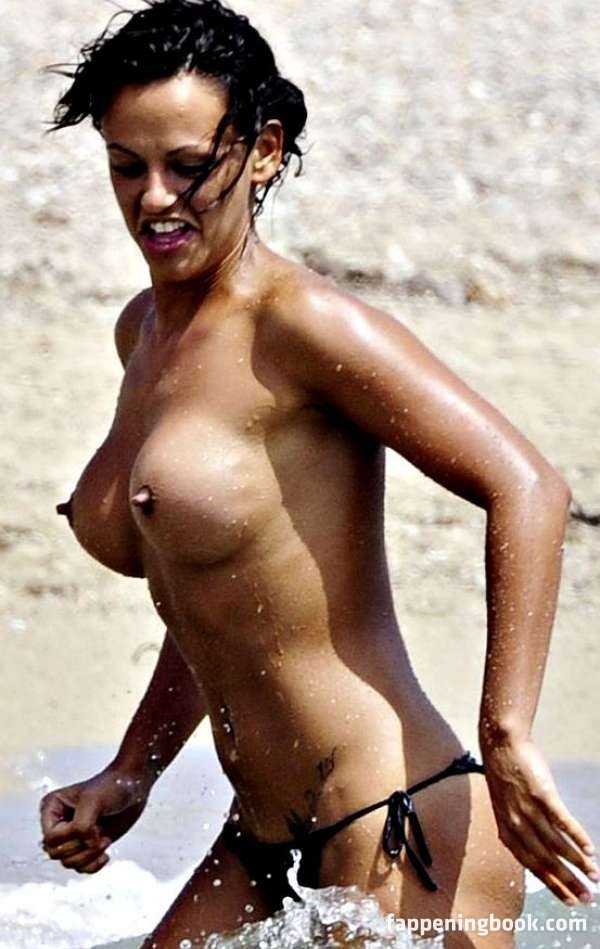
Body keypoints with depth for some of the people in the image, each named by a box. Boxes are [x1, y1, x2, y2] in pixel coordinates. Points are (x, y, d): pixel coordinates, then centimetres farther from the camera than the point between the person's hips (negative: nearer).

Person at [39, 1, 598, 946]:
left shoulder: (302, 325, -13)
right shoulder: (145, 332, 13)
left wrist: (507, 742, -24)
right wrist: (129, 779, 15)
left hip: (402, 839, -9)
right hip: (261, 851, 9)